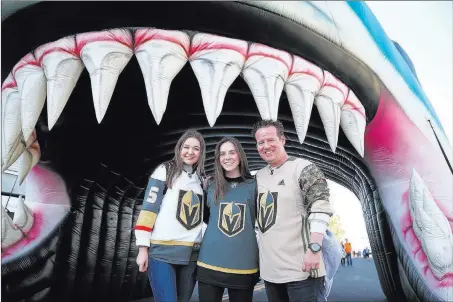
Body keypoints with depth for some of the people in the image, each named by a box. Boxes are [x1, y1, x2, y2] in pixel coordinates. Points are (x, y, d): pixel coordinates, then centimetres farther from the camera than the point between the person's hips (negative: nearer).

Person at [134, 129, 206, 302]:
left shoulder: (202, 179, 13)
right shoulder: (165, 171, -1)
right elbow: (149, 208, -7)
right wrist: (143, 248, -10)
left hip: (191, 254, 5)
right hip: (162, 251, -4)